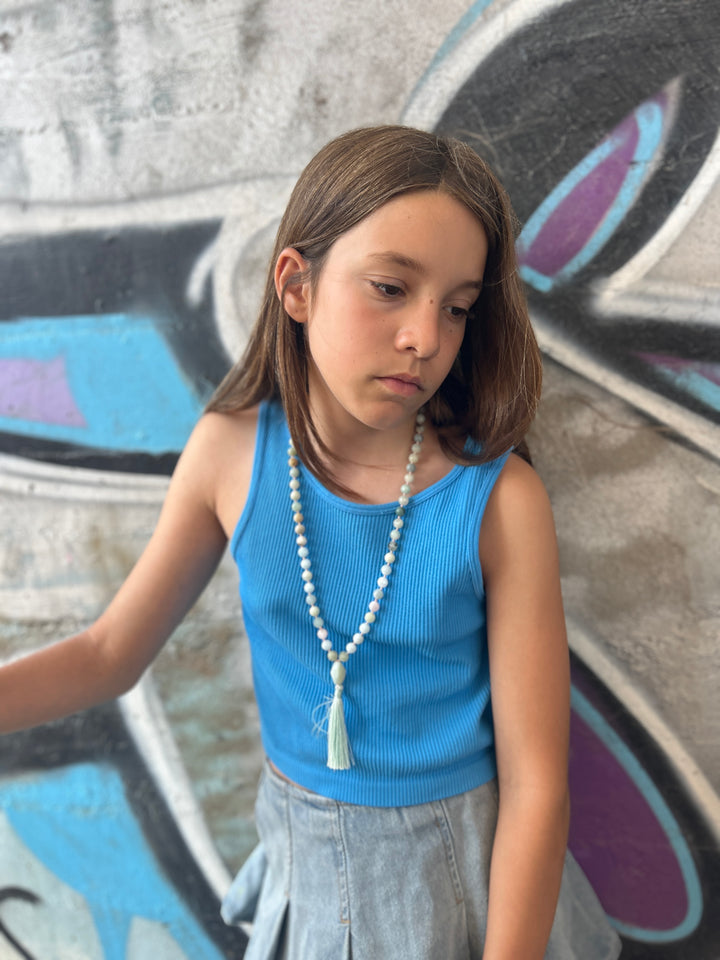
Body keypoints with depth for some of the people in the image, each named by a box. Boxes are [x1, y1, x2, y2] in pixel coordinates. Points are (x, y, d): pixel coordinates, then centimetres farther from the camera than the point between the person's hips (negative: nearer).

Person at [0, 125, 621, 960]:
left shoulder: (498, 499, -23)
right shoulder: (230, 453, -15)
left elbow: (534, 783, -18)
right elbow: (109, 653, -4)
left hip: (461, 864, -2)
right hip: (303, 858, 3)